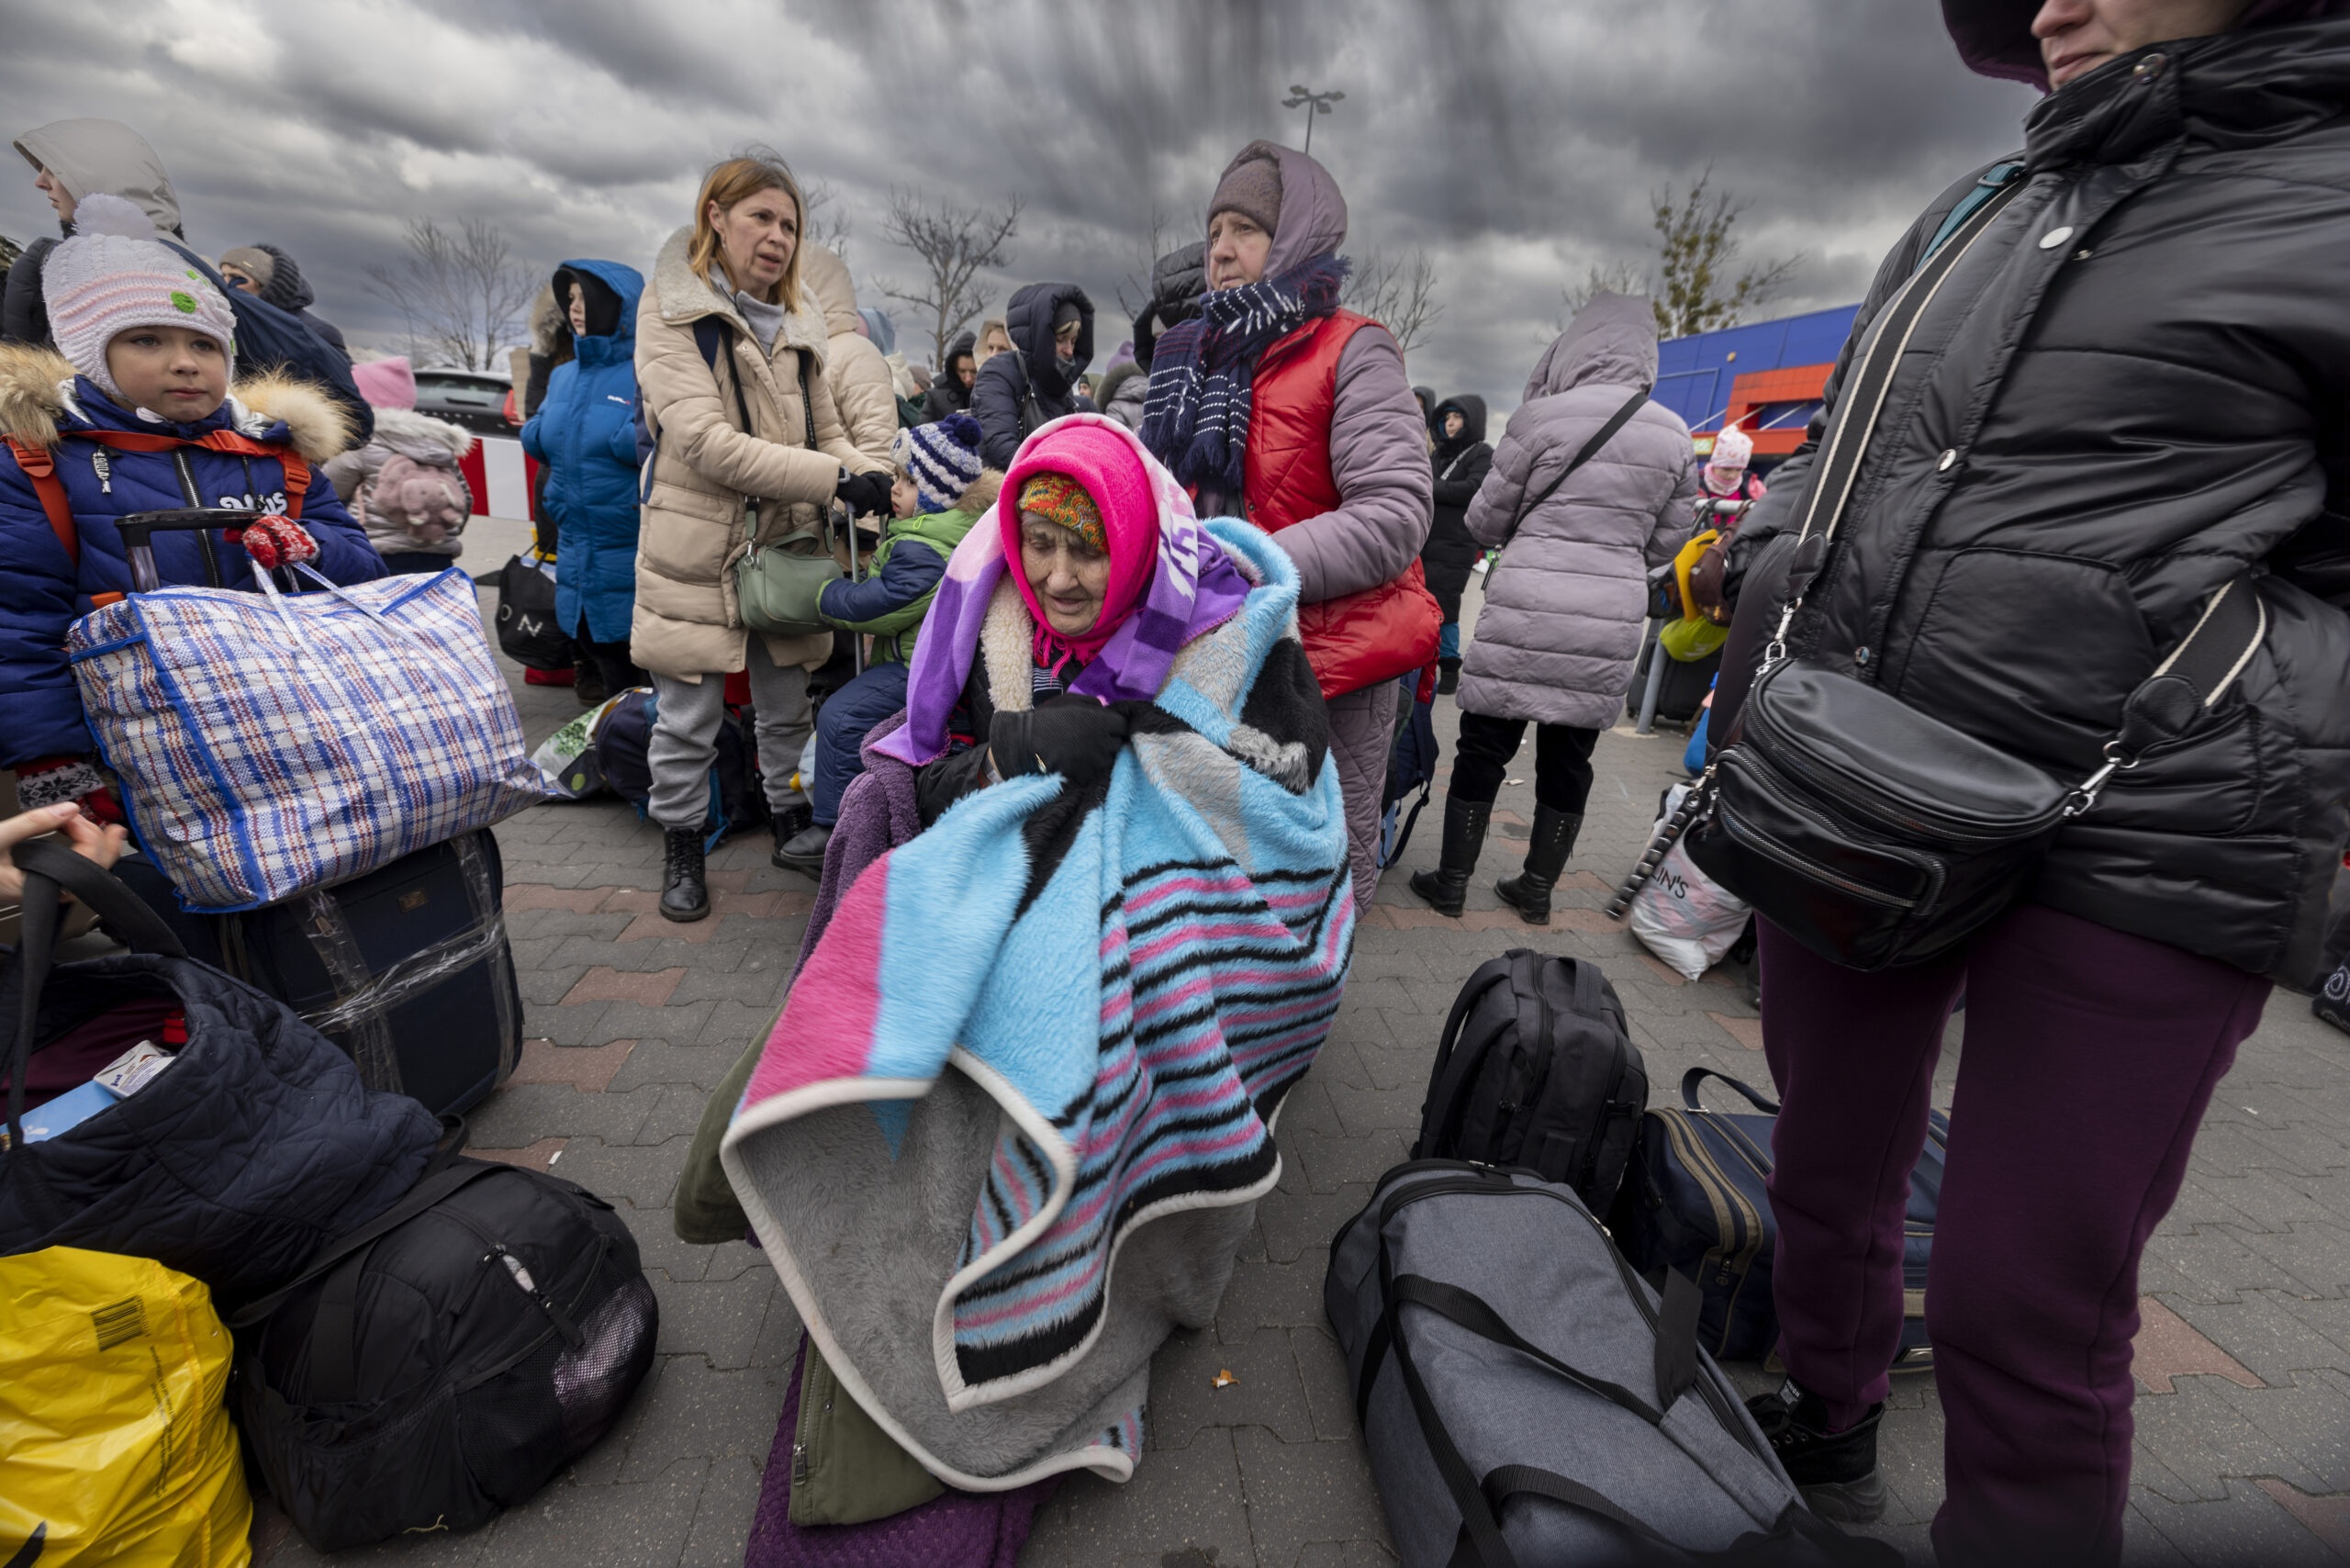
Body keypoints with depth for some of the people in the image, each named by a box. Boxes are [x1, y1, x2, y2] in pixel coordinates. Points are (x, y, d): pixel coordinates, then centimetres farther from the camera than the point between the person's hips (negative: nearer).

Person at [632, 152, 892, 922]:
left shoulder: (798, 322, 12)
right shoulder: (671, 311, -6)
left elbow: (826, 433, 12)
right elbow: (708, 443, -18)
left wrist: (875, 480, -10)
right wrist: (835, 479, -25)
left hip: (785, 545, 5)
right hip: (696, 549, -4)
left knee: (787, 709, 14)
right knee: (688, 721, 6)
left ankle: (793, 823, 32)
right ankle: (681, 847, 25)